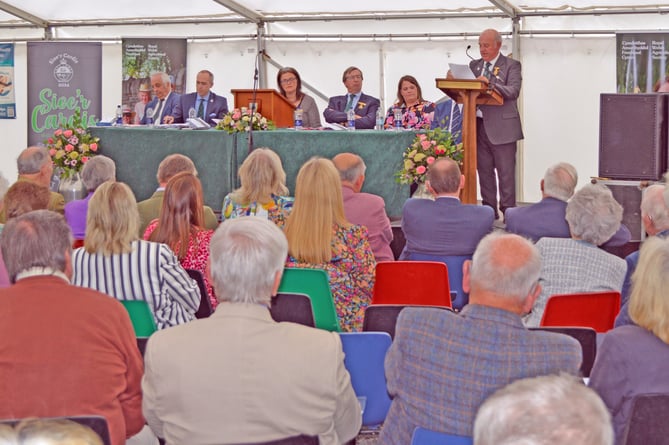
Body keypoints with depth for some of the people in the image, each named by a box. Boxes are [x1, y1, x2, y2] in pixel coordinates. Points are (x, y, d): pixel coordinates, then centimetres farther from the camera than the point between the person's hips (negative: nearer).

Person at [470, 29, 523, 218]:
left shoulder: (511, 65, -1)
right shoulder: (475, 65, 16)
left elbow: (513, 91, -16)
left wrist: (490, 84, -27)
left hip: (502, 126, -5)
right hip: (479, 126, 5)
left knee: (506, 173, -1)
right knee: (484, 171, 9)